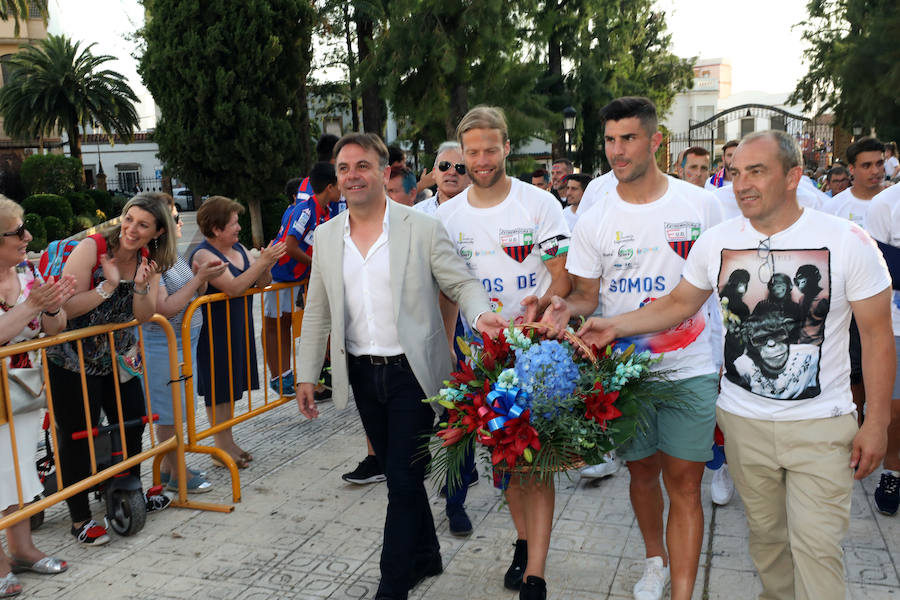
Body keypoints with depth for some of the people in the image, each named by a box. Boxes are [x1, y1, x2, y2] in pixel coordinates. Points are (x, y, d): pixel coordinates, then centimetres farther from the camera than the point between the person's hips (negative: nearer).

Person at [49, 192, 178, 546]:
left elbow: (144, 317, -5)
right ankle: (80, 519, 15)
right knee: (78, 437, 1)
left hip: (118, 357, 7)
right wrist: (109, 286, -31)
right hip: (72, 361, -6)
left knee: (132, 423, 16)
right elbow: (65, 307, -24)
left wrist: (141, 286, -21)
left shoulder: (148, 261, -1)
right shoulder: (91, 248, -19)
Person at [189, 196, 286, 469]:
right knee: (218, 390, 0)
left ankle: (229, 443, 25)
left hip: (239, 329, 8)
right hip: (214, 332, -8)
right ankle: (222, 449, 9)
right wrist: (262, 262, -26)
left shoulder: (239, 249, 9)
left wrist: (268, 265, -12)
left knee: (231, 387, 14)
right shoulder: (203, 255, -16)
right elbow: (232, 287, -28)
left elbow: (262, 283, 9)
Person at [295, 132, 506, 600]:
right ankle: (425, 555, 38)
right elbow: (317, 313, 11)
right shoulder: (326, 237, 6)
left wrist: (481, 314, -28)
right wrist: (307, 375, 10)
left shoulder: (422, 229, -7)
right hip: (363, 374, 5)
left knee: (404, 479, -1)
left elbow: (461, 283, -6)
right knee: (397, 473, 17)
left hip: (412, 372, -4)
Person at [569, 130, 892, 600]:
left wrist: (876, 422, -5)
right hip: (744, 420, 3)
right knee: (765, 532, 17)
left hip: (821, 425, -2)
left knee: (817, 545, -1)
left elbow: (877, 335, -5)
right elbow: (679, 303, 10)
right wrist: (613, 326, 0)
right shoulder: (716, 241, -2)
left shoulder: (848, 241, -10)